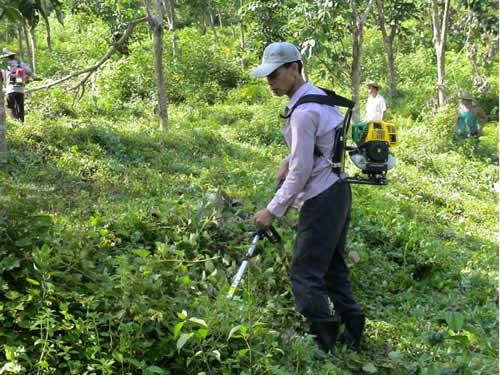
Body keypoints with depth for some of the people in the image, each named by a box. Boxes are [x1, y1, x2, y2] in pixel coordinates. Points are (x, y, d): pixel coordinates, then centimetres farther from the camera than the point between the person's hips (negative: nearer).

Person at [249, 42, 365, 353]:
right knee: (332, 267, 17)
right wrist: (288, 161, 15)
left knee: (306, 273, -4)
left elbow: (301, 171, -20)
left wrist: (273, 211, -14)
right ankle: (353, 333, 23)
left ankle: (323, 344, 1)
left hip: (320, 199, -10)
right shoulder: (319, 95, 10)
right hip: (338, 190, 10)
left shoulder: (303, 112, -21)